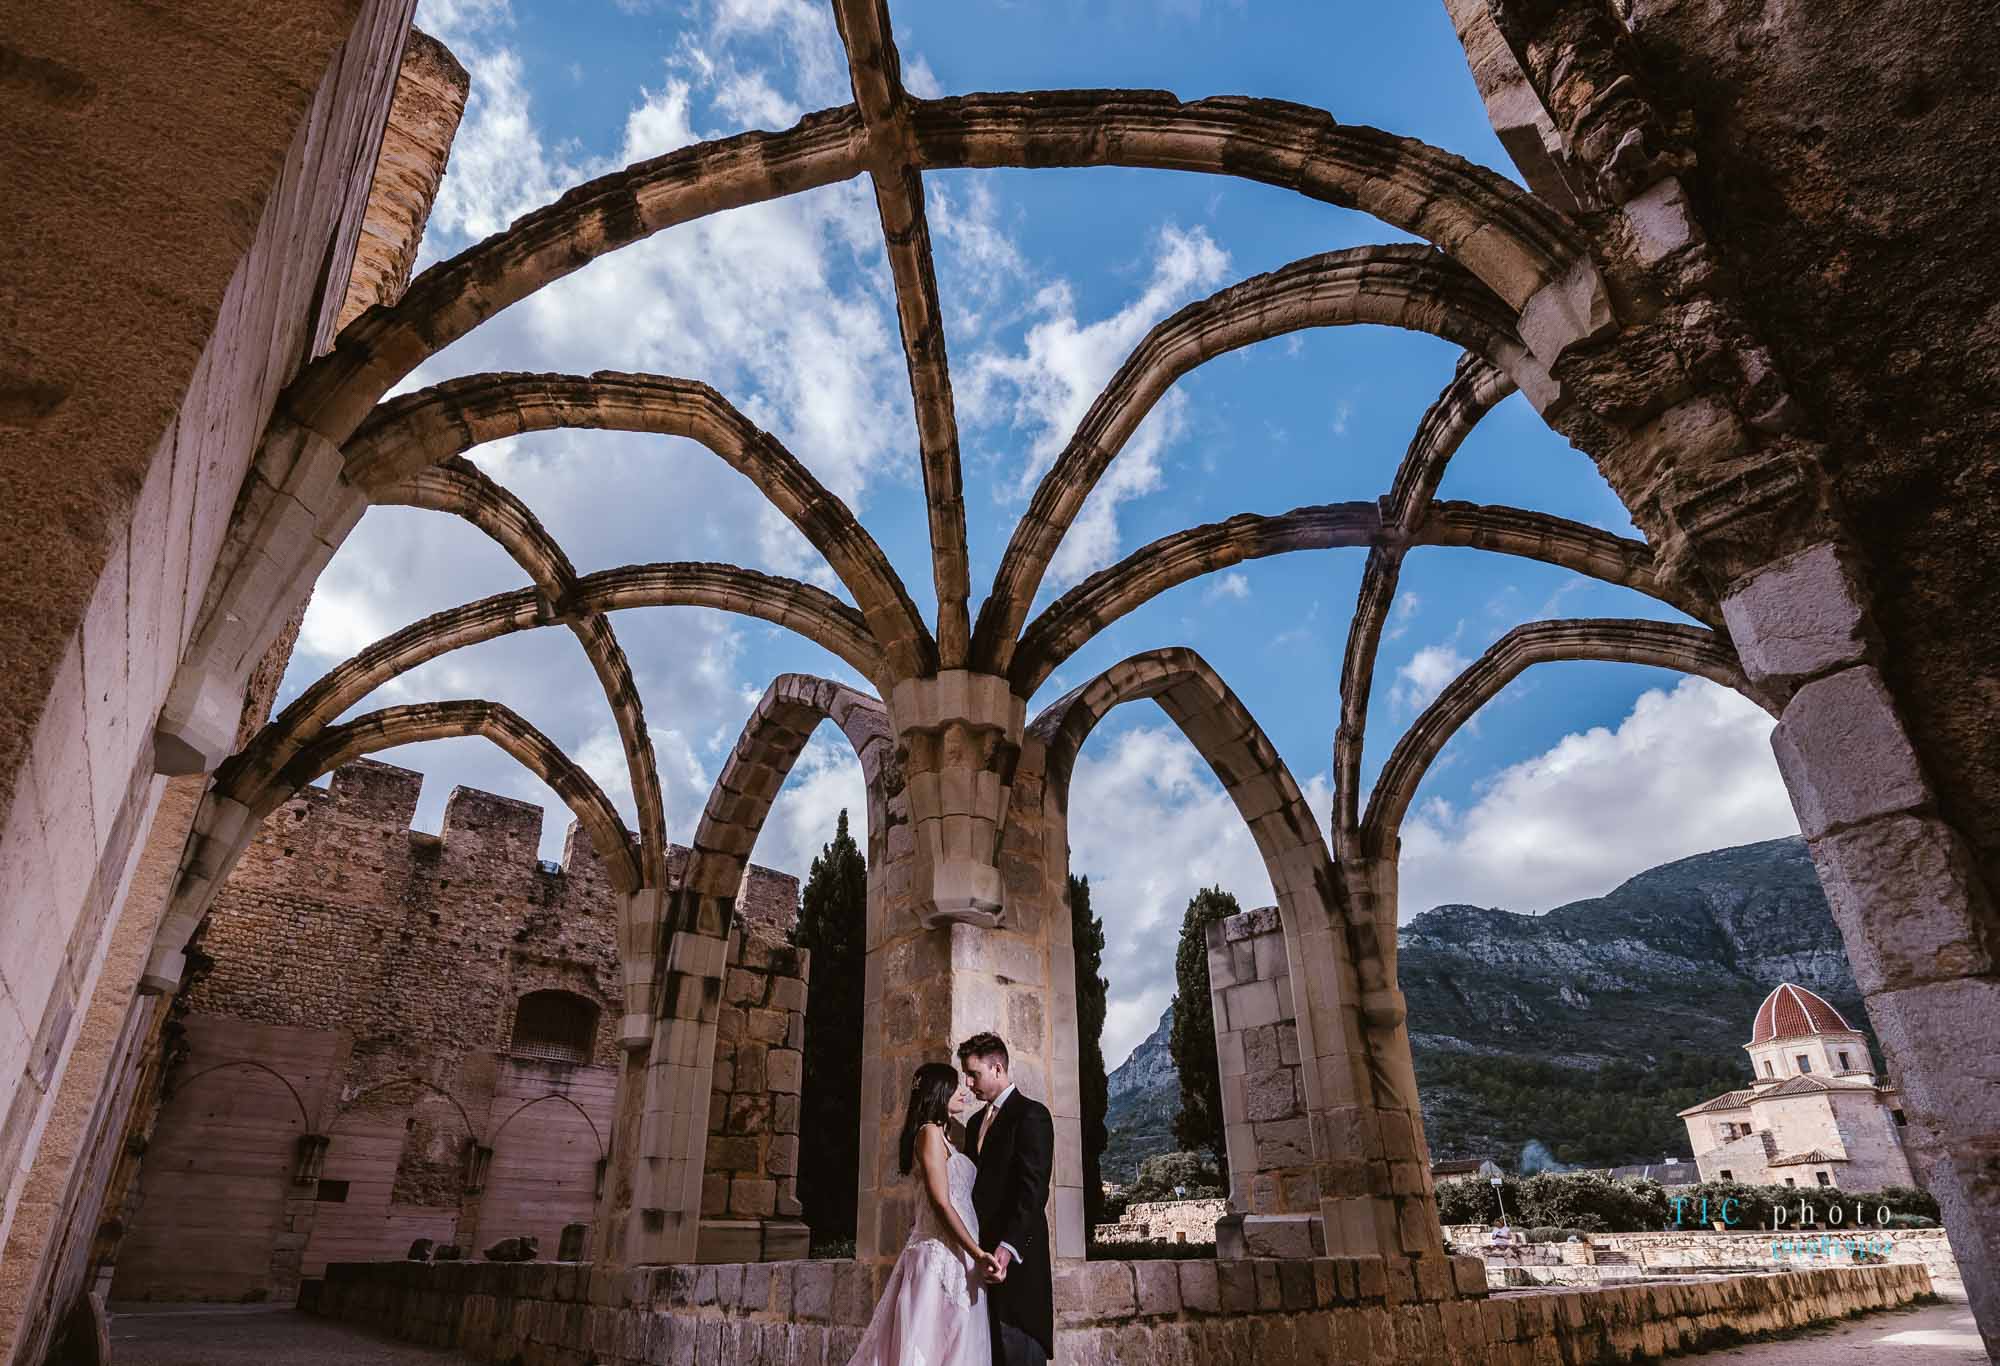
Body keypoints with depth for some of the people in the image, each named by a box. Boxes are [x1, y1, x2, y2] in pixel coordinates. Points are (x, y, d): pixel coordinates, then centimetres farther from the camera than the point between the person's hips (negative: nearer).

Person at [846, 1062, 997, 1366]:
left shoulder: (941, 1137, 19)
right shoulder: (930, 1133, -11)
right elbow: (940, 1204, -18)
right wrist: (978, 1254, -18)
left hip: (953, 1255, 9)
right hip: (941, 1255, -9)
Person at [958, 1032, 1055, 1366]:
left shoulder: (1030, 1114, -6)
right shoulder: (976, 1122, 19)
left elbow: (1034, 1189, -16)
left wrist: (1008, 1247, -26)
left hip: (1016, 1253, -7)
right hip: (981, 1250, 7)